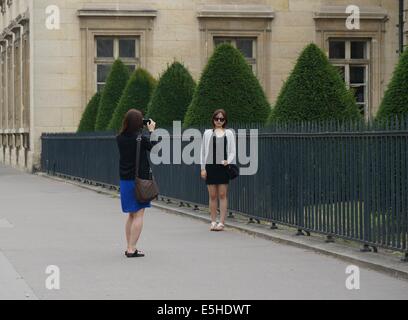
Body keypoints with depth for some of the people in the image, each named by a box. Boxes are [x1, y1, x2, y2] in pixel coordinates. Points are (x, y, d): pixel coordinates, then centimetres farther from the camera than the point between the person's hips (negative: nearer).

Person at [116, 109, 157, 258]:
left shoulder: (120, 138, 0)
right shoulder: (141, 138, -15)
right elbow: (154, 147, 1)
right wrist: (151, 130, 11)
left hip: (125, 180, 6)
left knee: (131, 215, 17)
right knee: (138, 215, -1)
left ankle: (129, 247, 19)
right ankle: (132, 249, -6)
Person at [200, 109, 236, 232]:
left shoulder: (229, 133, 10)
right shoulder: (208, 133, 10)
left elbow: (232, 151, 7)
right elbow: (203, 151, 10)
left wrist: (228, 161, -13)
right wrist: (203, 168, 3)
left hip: (223, 166, -1)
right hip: (210, 166, 1)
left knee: (223, 195, -3)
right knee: (212, 196, 2)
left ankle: (221, 222, -3)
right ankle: (213, 222, 8)